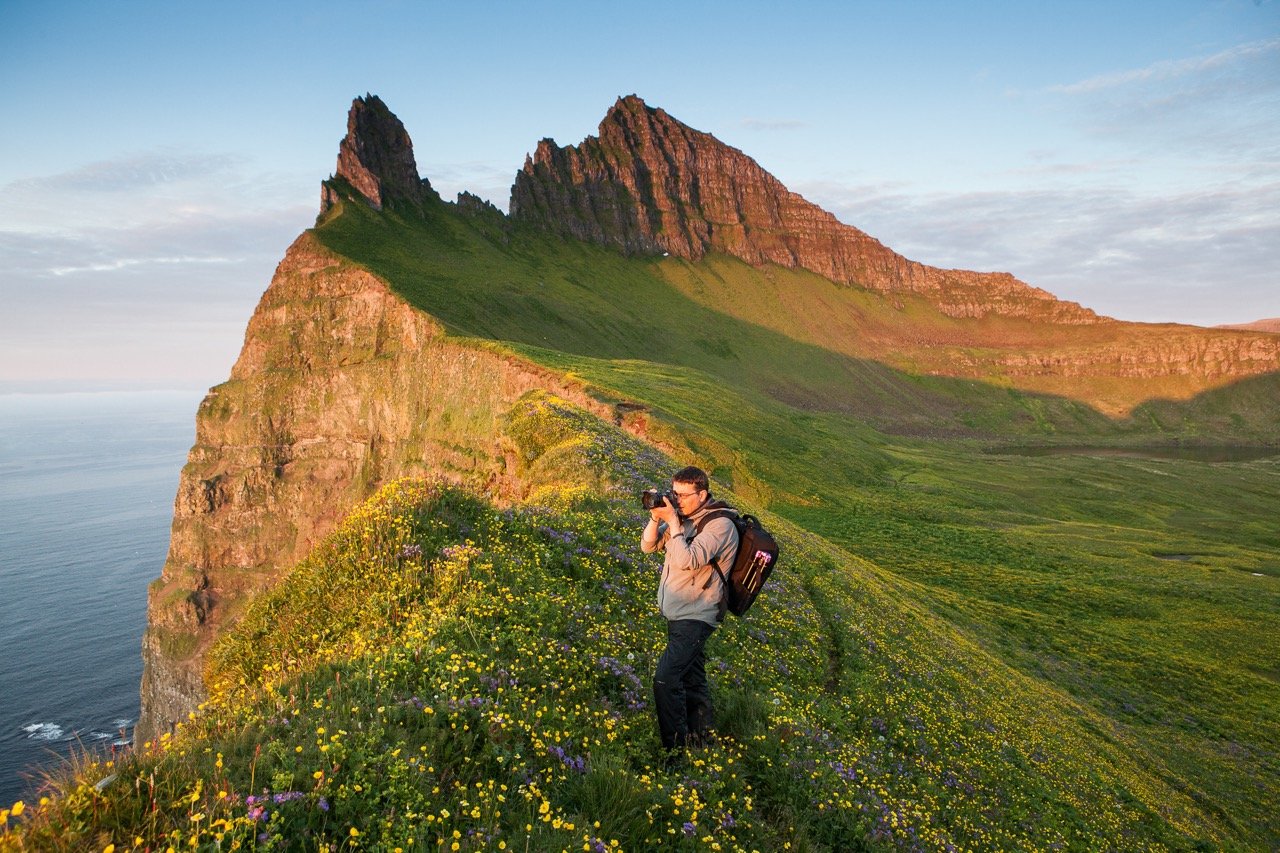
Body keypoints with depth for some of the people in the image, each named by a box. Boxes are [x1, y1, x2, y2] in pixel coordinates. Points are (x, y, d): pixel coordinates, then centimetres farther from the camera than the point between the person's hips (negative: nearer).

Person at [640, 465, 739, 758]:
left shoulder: (719, 525, -18)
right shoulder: (682, 517, 6)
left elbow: (687, 560, -28)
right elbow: (648, 546, 6)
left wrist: (672, 521, -25)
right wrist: (656, 517, -10)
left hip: (695, 618, -9)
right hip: (678, 613, 9)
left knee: (665, 678, -16)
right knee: (691, 677, 18)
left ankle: (676, 747, -7)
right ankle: (699, 734, 31)